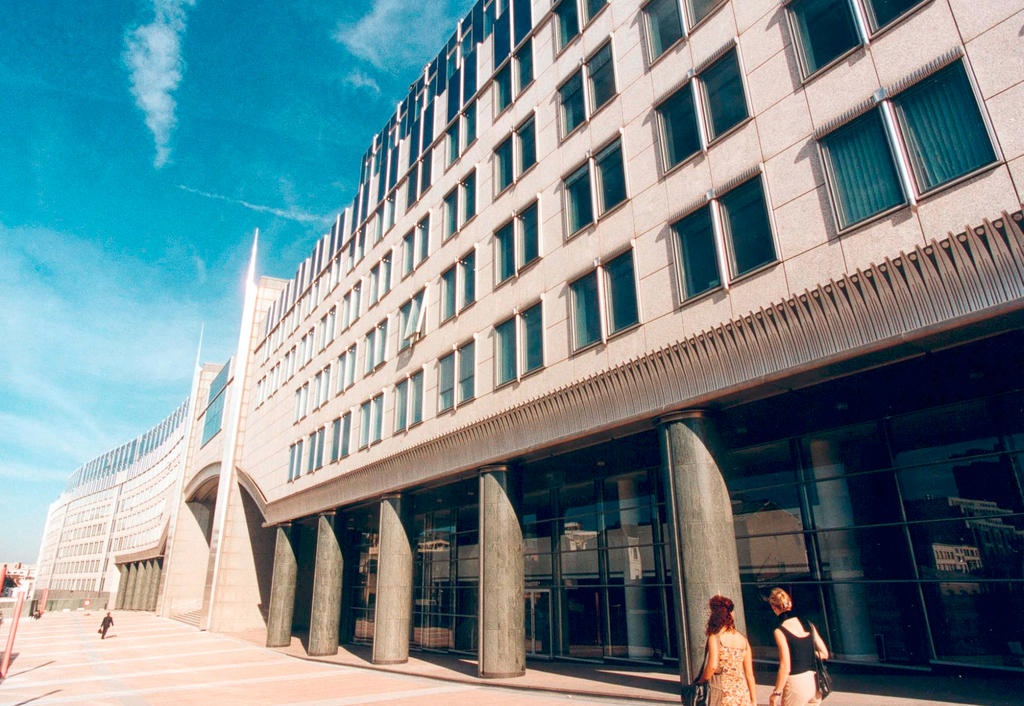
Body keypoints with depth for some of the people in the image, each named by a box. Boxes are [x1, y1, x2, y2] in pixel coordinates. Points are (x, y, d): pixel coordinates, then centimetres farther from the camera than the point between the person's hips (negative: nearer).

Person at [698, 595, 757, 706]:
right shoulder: (743, 639, 9)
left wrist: (702, 680, -2)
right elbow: (749, 674, 11)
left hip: (723, 690, -5)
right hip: (743, 692, 5)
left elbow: (712, 666, -19)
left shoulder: (715, 637, -6)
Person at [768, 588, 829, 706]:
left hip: (796, 684, -6)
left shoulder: (780, 631, -15)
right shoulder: (807, 624, 2)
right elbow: (824, 654, 7)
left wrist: (776, 693, -7)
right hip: (814, 681, 6)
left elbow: (785, 668, -16)